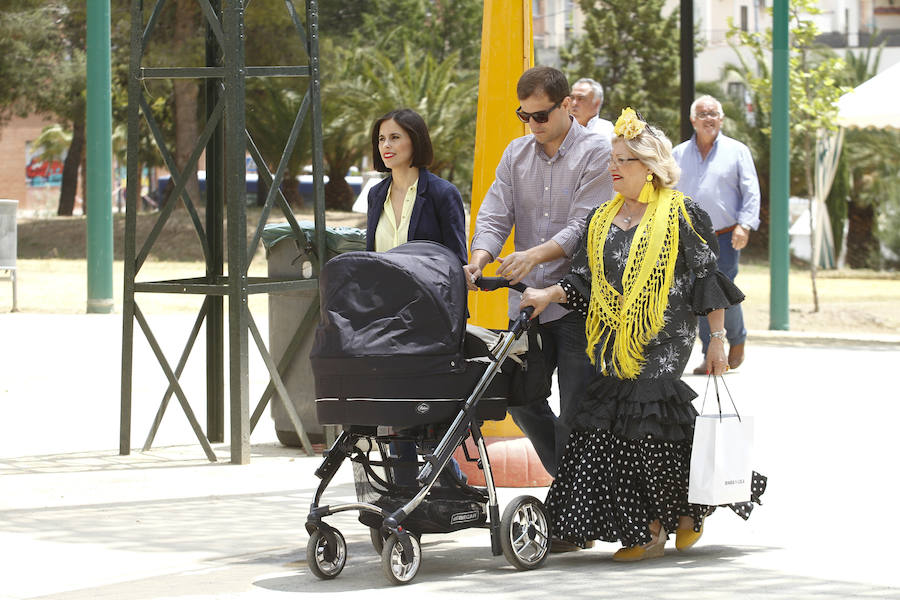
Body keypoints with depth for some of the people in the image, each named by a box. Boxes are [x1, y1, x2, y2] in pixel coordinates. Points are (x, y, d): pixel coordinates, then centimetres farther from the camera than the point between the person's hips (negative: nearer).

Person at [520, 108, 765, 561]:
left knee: (645, 418, -17)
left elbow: (708, 280, 0)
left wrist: (717, 340, -3)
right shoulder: (602, 220, 17)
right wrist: (549, 295, -2)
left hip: (663, 340, -6)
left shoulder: (680, 216, 0)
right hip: (616, 344, 6)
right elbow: (585, 280, 16)